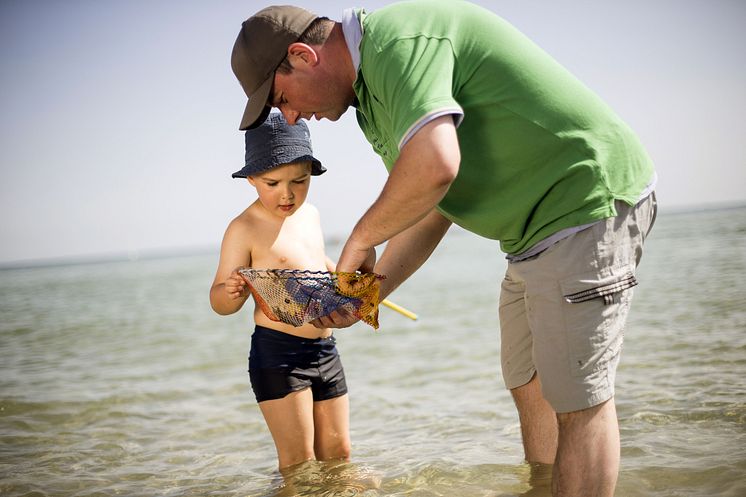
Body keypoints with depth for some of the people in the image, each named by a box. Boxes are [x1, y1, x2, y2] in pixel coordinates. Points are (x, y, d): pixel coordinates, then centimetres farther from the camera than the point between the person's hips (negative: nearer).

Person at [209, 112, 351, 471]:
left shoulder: (309, 215, 11)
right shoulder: (245, 229, -11)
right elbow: (219, 303, -10)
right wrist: (231, 292, -31)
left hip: (325, 349, 7)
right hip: (277, 353, -7)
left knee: (337, 452, 12)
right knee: (299, 458, -7)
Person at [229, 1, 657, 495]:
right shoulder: (376, 85, 14)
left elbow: (435, 166, -34)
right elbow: (430, 211, 19)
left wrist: (361, 238, -16)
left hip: (589, 200, -11)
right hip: (539, 229, 11)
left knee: (579, 399, -7)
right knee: (529, 387, 16)